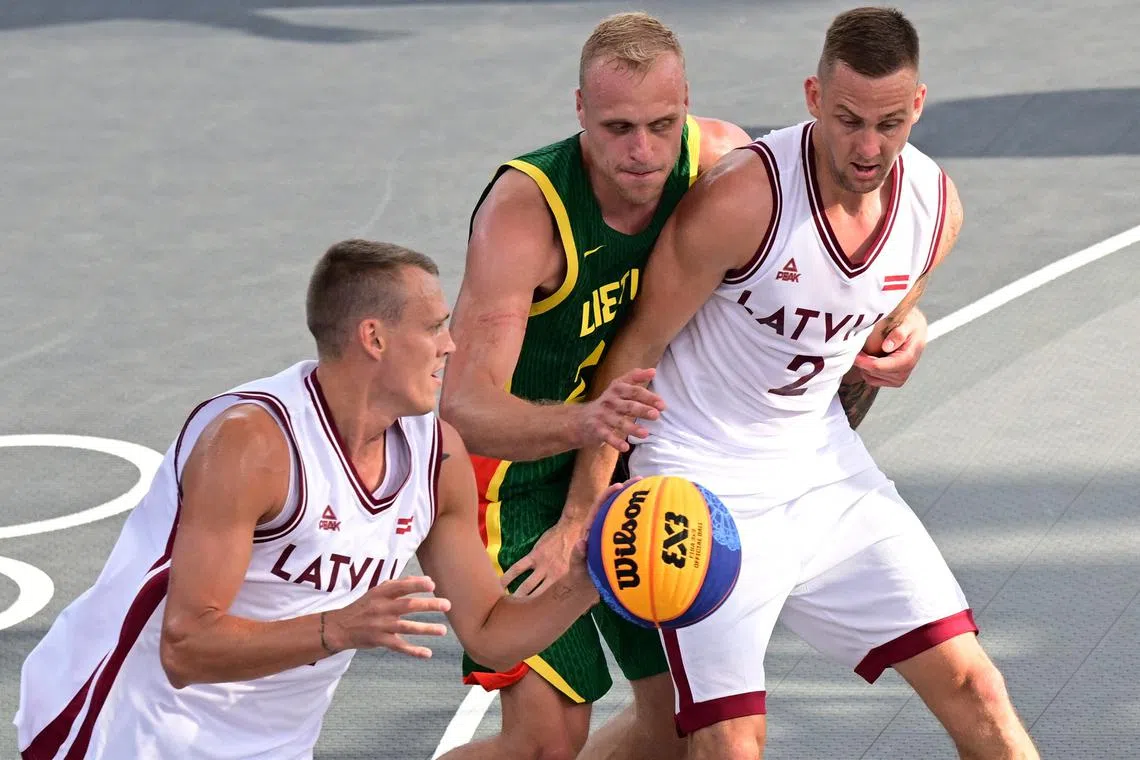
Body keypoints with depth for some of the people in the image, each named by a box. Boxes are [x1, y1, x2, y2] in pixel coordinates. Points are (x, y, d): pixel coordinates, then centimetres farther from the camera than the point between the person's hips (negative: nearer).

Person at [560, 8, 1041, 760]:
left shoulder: (937, 206, -5)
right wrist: (583, 513, -11)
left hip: (824, 468, 6)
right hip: (703, 481, -6)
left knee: (973, 687, 2)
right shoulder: (741, 200, -24)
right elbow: (636, 349, -14)